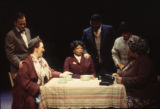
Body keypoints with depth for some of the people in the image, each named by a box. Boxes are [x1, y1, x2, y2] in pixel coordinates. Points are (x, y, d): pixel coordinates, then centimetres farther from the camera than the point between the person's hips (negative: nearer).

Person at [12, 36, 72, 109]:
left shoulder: (42, 60, 12)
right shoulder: (26, 63, -15)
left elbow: (50, 72, 19)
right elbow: (25, 82, -19)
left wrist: (61, 75, 4)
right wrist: (39, 88, -23)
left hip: (41, 90, 7)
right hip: (29, 93, -7)